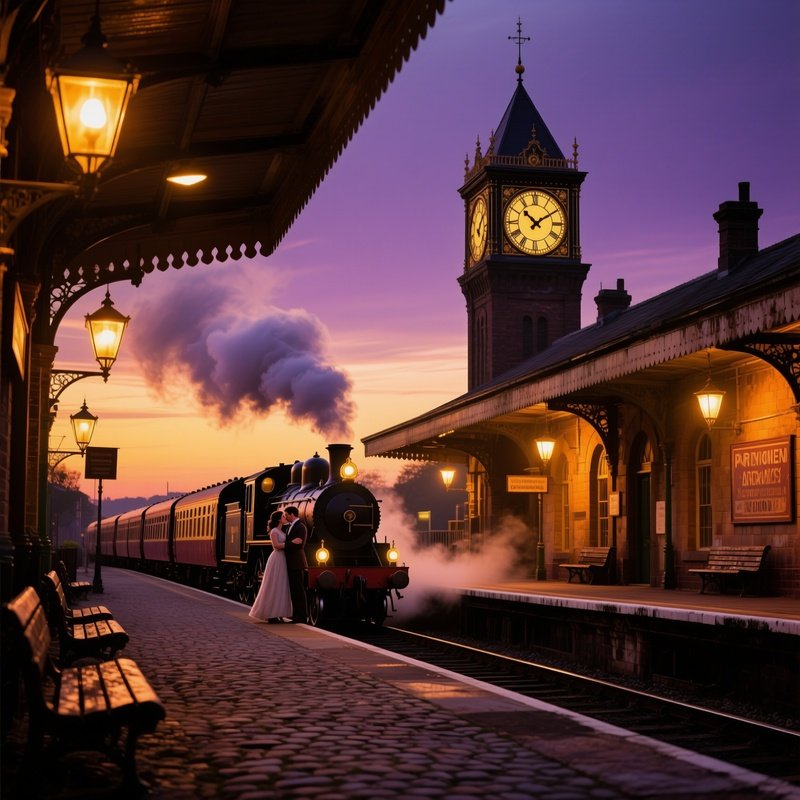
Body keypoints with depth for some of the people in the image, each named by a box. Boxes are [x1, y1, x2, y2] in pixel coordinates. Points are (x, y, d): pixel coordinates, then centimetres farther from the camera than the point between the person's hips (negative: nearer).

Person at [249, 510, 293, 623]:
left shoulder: (281, 532, 18)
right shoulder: (273, 531, -8)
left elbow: (284, 544, 15)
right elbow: (276, 545, -19)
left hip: (282, 560, 9)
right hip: (276, 560, -9)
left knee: (280, 587, 8)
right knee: (273, 586, -7)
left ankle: (276, 614, 10)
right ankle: (270, 615, -4)